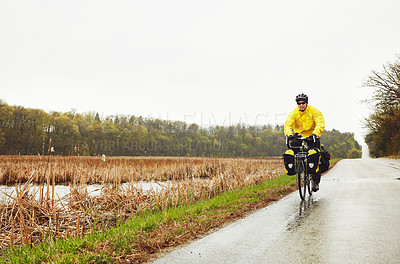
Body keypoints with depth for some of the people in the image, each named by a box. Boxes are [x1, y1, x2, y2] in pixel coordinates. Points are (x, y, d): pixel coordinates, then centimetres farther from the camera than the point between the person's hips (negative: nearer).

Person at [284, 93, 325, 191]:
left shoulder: (314, 111, -13)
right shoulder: (293, 113, -7)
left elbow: (320, 123, -23)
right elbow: (288, 124, -17)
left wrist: (315, 133, -42)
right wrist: (289, 134, -38)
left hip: (312, 136, -2)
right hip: (299, 135, 2)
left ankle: (316, 181, 2)